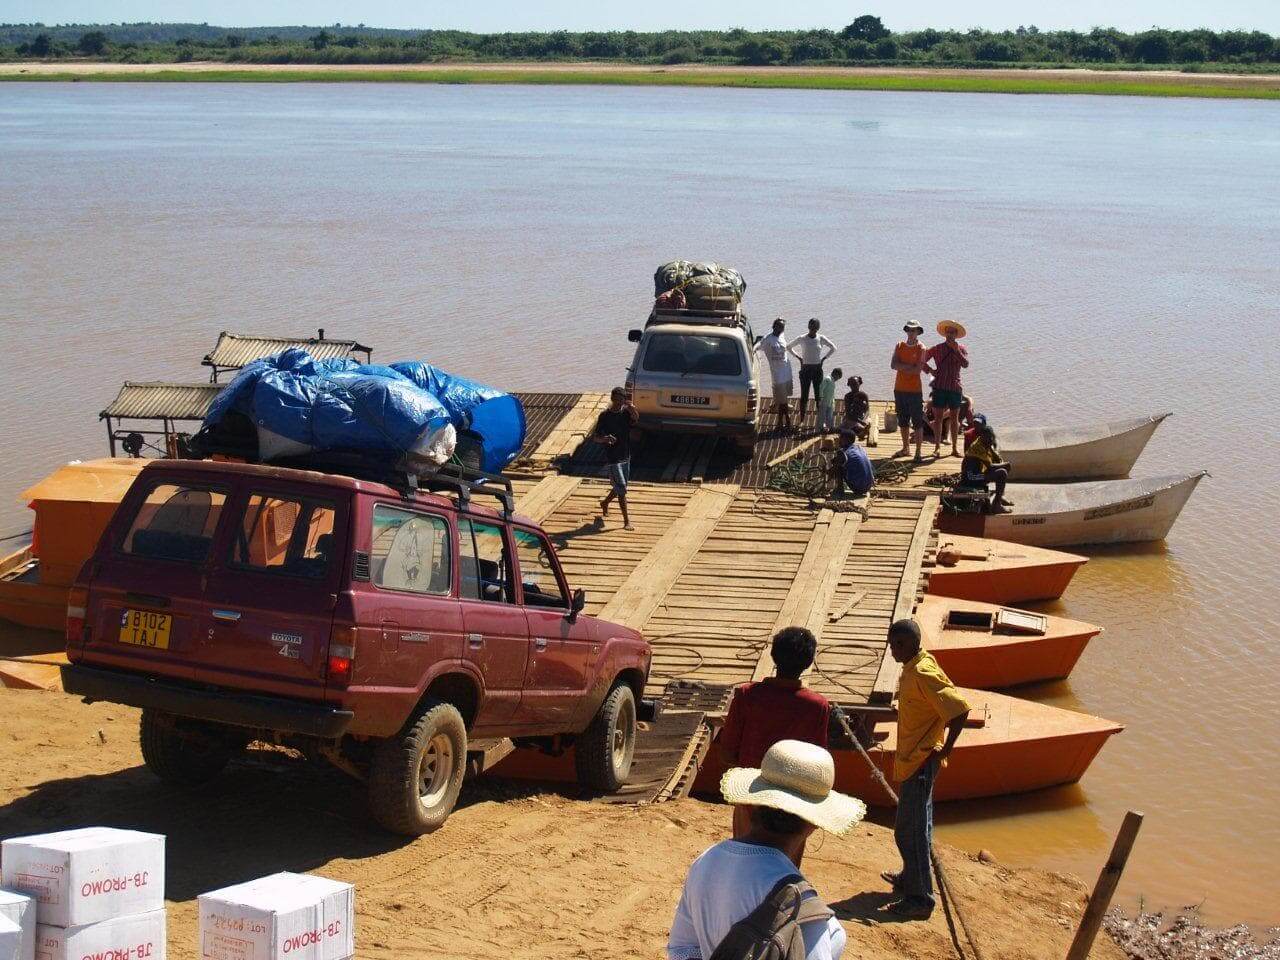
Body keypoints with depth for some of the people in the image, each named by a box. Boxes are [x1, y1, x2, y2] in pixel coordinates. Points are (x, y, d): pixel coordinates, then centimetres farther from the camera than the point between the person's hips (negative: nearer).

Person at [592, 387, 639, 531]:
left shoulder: (626, 413, -1)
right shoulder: (605, 416, -10)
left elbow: (636, 417, -24)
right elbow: (595, 437, -10)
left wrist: (630, 406, -44)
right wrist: (605, 439, -32)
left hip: (626, 456, 5)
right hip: (613, 458, -5)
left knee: (620, 487, 19)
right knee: (621, 489, -7)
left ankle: (605, 503, 46)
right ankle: (626, 521, -3)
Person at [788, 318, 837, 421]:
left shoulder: (821, 339, -4)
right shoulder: (801, 339, -6)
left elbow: (833, 348, 9)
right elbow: (789, 348, 6)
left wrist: (823, 358, 1)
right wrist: (798, 358, -1)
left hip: (817, 369, 1)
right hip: (805, 369, -1)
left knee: (819, 395, 5)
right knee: (804, 396, 2)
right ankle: (802, 420, 11)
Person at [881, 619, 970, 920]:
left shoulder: (922, 674, -24)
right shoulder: (915, 667, 5)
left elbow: (960, 709, -29)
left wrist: (946, 748, -20)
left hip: (919, 761, -10)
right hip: (912, 758, 10)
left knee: (909, 830, -5)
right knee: (916, 825, 23)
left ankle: (919, 898, 0)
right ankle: (911, 878, 39)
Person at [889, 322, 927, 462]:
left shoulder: (920, 348, -5)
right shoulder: (900, 346, 8)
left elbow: (918, 369, -15)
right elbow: (893, 365, -4)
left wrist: (902, 367, -7)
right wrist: (910, 366, -13)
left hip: (914, 390, -5)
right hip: (900, 389, 5)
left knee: (918, 423, -5)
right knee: (903, 421, 14)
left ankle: (918, 452, -2)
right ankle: (906, 448, 26)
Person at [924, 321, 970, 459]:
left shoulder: (961, 348, 6)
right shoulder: (937, 348, 5)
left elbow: (965, 364, -11)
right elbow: (922, 361, 11)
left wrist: (956, 350, -18)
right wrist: (931, 371, -1)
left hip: (955, 387, 0)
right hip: (939, 387, 0)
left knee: (954, 418, 5)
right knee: (938, 417, -1)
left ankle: (955, 448, 11)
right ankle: (937, 447, 4)